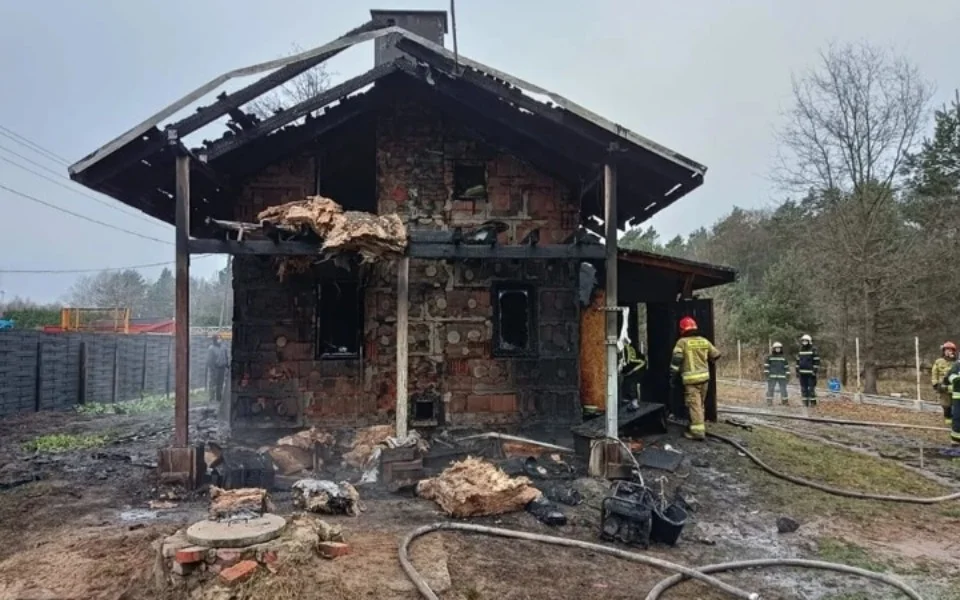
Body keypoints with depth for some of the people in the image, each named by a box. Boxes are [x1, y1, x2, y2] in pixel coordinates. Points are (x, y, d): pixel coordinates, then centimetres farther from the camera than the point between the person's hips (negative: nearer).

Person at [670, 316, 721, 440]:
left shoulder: (682, 342, -7)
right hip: (704, 376, 6)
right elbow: (716, 355, 17)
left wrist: (672, 376, -7)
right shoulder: (704, 341, 8)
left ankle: (698, 430, -12)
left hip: (691, 378, -6)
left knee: (694, 404, -7)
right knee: (700, 404, 18)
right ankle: (699, 426, 28)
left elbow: (676, 360, -13)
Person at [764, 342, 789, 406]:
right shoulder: (770, 357, 3)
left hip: (782, 377, 2)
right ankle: (769, 402, 1)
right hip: (772, 377, -2)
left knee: (783, 389, 2)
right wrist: (766, 373, -7)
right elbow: (766, 366, 1)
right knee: (770, 389, -3)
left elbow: (786, 367, 13)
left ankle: (784, 402, 11)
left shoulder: (783, 357, 11)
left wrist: (788, 374, 8)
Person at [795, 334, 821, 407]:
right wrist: (797, 371, 12)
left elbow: (817, 362, -7)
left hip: (811, 373, -5)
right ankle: (805, 402, 11)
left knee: (811, 388, -7)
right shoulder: (800, 351, 13)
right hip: (802, 373, 5)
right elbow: (798, 362, 17)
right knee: (803, 388, 6)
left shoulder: (813, 351, -5)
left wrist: (815, 371, -13)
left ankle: (813, 402, -1)